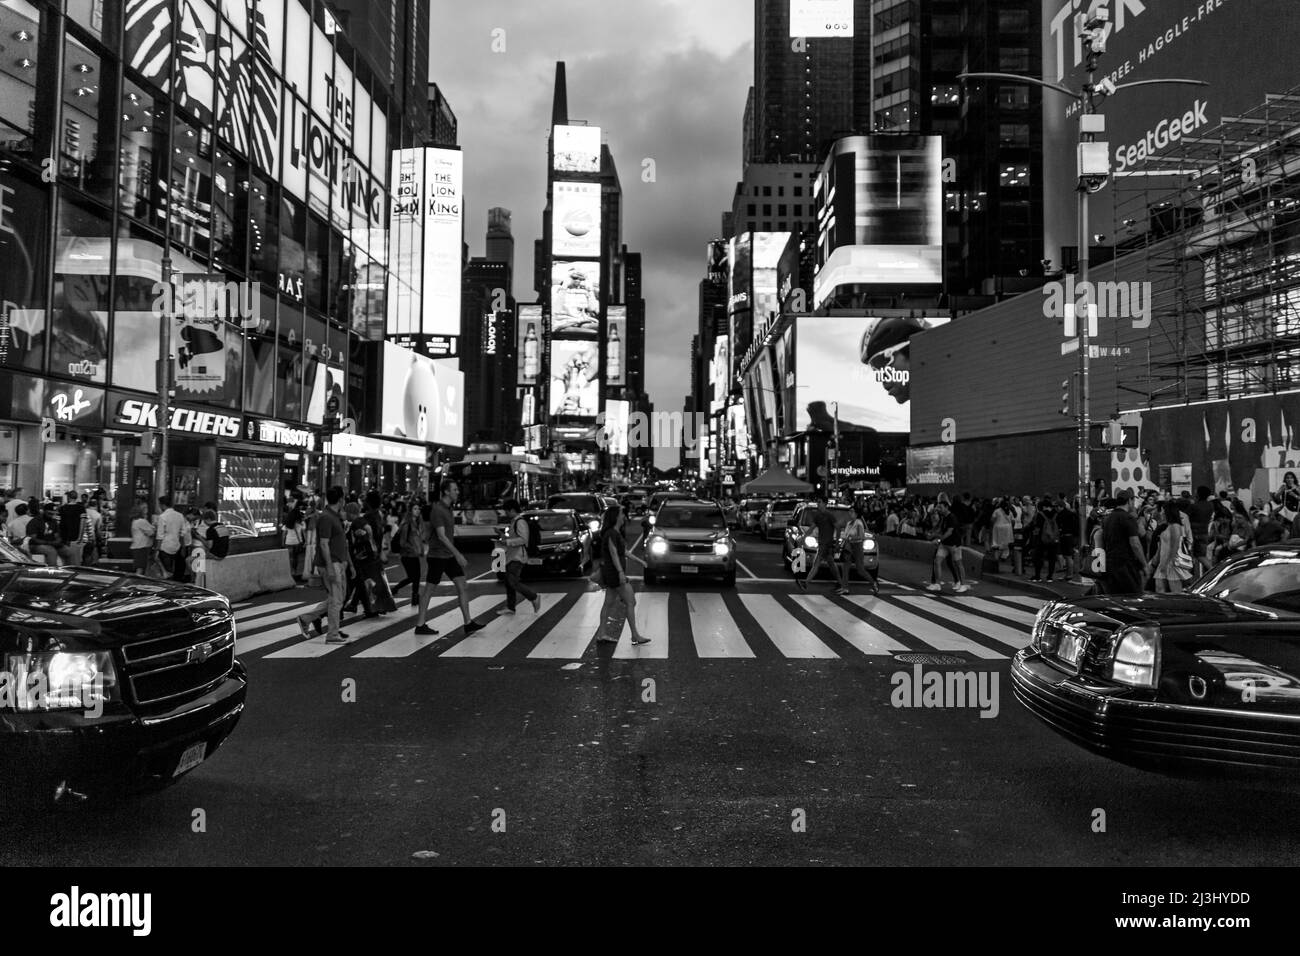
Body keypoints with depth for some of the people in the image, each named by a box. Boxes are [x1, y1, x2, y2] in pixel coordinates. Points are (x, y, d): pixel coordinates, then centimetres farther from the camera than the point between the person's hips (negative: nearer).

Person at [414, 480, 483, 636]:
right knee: (428, 590, 1)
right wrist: (458, 554, -27)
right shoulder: (437, 510, -16)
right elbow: (441, 536, -24)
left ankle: (468, 623, 0)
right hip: (437, 555, -8)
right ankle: (420, 625, 10)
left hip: (449, 556, 8)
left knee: (462, 587, 1)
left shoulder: (448, 509, 12)